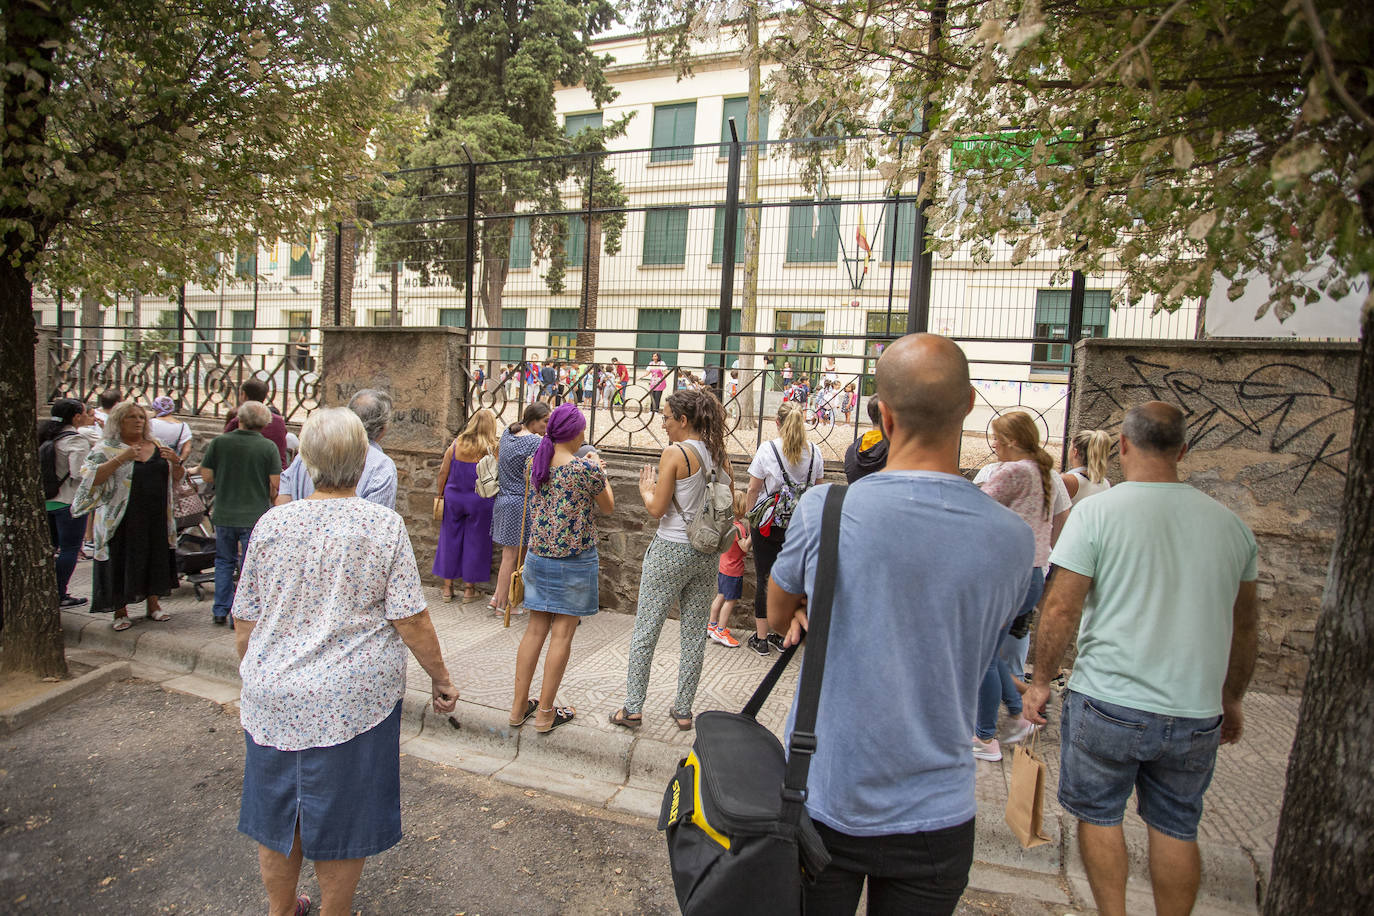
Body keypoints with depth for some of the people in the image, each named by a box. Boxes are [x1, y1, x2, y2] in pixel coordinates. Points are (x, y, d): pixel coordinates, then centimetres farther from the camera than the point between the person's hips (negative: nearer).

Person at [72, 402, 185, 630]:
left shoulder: (158, 447, 10)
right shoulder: (106, 449, -2)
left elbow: (176, 478, 14)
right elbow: (91, 478, -15)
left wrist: (176, 462, -7)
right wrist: (120, 459, -24)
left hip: (156, 517, 4)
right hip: (122, 519, -4)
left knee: (155, 560, 10)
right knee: (121, 563, 2)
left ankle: (153, 605, 24)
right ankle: (120, 611, 16)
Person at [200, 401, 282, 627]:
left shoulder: (219, 442, -3)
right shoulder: (268, 447, -10)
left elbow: (206, 475, 1)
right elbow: (275, 485, -10)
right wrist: (268, 500, 10)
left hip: (224, 513, 3)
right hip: (255, 515, -3)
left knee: (224, 561, 19)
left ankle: (221, 611, 23)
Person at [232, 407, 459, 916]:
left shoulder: (272, 524, -4)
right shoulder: (384, 526, -13)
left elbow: (245, 624, 3)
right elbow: (411, 620, -14)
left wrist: (256, 676, 20)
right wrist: (440, 678, -1)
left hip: (274, 699, 4)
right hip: (353, 701, -3)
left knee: (277, 812, 23)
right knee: (341, 817, 16)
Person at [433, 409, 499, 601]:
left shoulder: (456, 445, -4)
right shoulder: (492, 450, -13)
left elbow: (443, 473, 1)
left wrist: (441, 494, 14)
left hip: (454, 498, 3)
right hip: (480, 501, -2)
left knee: (450, 539, 14)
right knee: (474, 542, 10)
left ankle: (447, 586, 22)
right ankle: (469, 587, 19)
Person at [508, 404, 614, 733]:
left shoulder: (536, 462, 2)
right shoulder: (587, 468, -16)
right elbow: (608, 508, 1)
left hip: (538, 555, 6)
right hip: (575, 558, -6)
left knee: (535, 629, 14)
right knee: (562, 634, 5)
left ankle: (519, 706, 23)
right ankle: (545, 713, 14)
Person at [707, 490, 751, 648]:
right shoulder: (737, 527, -23)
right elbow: (745, 547, -24)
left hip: (724, 568, 9)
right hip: (733, 570, -9)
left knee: (721, 597, 19)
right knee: (731, 600, 2)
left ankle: (712, 625, 30)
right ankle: (721, 631, 9)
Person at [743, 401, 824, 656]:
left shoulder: (768, 449, -11)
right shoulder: (815, 452, -1)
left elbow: (753, 489, -7)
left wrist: (751, 515, 7)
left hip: (768, 523, -3)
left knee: (764, 579, 7)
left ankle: (761, 638, 16)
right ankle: (782, 635, 23)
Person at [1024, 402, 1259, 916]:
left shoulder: (1097, 512, -12)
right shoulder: (1230, 523, 3)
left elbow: (1061, 609, -13)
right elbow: (1246, 627, 12)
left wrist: (1042, 680, 0)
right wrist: (1232, 699, 25)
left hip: (1106, 703, -4)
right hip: (1195, 713, 4)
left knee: (1099, 814, 15)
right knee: (1176, 827, 18)